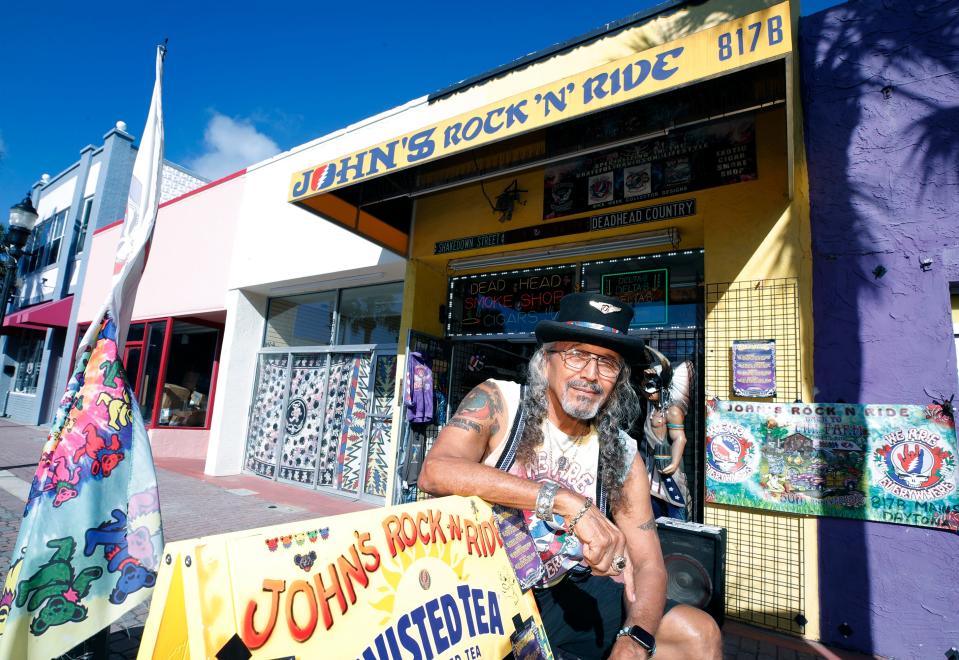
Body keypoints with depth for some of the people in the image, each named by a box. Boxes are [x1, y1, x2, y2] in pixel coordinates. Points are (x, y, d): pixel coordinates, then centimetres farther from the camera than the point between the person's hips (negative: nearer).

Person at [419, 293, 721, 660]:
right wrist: (566, 502, -36)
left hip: (561, 596, 4)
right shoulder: (497, 403, -14)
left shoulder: (621, 455, -3)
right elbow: (434, 472, -31)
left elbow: (648, 564, 0)